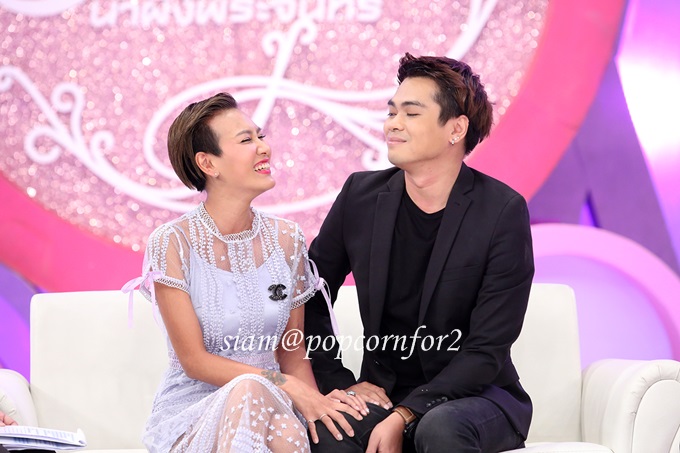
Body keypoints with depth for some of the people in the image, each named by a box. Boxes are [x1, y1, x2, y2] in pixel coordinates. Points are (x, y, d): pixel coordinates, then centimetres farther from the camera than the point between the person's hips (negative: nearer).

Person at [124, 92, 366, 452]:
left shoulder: (286, 239, 5)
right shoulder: (172, 244, -8)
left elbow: (292, 348, 11)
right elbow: (194, 361, -10)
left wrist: (314, 399, -11)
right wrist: (285, 385, -21)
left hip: (268, 409, 3)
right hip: (191, 414, -3)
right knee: (249, 390, -36)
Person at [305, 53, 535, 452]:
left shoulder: (503, 211, -10)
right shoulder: (362, 195, 2)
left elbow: (487, 349, -13)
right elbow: (309, 298, 12)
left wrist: (404, 417, -21)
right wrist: (340, 383, -2)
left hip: (474, 394, -2)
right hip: (384, 394, 2)